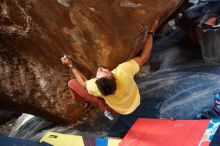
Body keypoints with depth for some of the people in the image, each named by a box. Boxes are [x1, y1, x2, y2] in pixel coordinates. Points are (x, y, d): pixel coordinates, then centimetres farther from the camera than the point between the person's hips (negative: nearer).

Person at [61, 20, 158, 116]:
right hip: (134, 103, 2)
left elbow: (83, 83, -14)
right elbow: (143, 57, -26)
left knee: (72, 83, -5)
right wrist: (151, 32, -19)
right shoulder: (123, 70, -43)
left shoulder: (96, 87, -40)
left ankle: (85, 103, 24)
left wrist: (71, 65, -7)